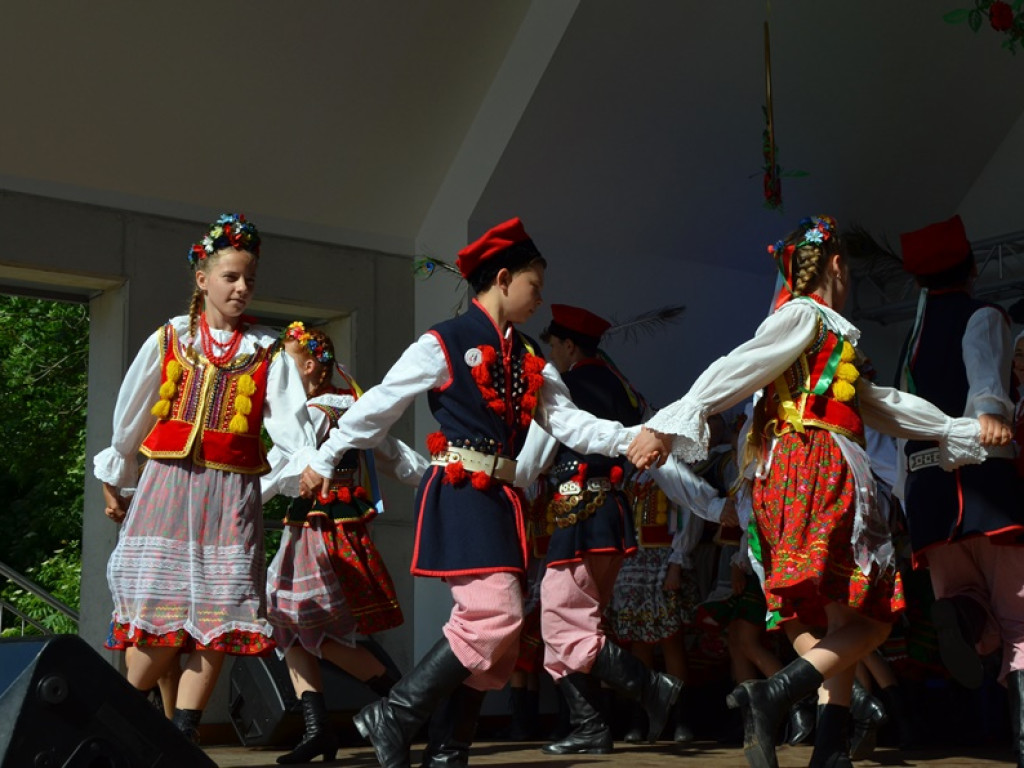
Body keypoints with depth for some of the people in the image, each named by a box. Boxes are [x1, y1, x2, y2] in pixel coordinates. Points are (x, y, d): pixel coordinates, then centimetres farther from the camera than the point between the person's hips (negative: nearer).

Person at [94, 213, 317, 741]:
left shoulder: (267, 352, 8)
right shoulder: (169, 339, 8)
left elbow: (287, 420, -5)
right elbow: (131, 415, 16)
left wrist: (319, 429, -26)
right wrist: (114, 478, 21)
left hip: (231, 493, 1)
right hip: (168, 482, -1)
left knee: (218, 617, -3)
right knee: (162, 613, -6)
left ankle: (181, 738, 7)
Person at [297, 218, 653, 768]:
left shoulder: (529, 361, 17)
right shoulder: (442, 344, -4)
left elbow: (569, 422, 8)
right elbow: (378, 405, 0)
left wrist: (629, 439, -8)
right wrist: (324, 461, 6)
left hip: (500, 499, 8)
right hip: (458, 496, -8)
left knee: (498, 631, 7)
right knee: (495, 614, -19)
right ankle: (392, 719, -7)